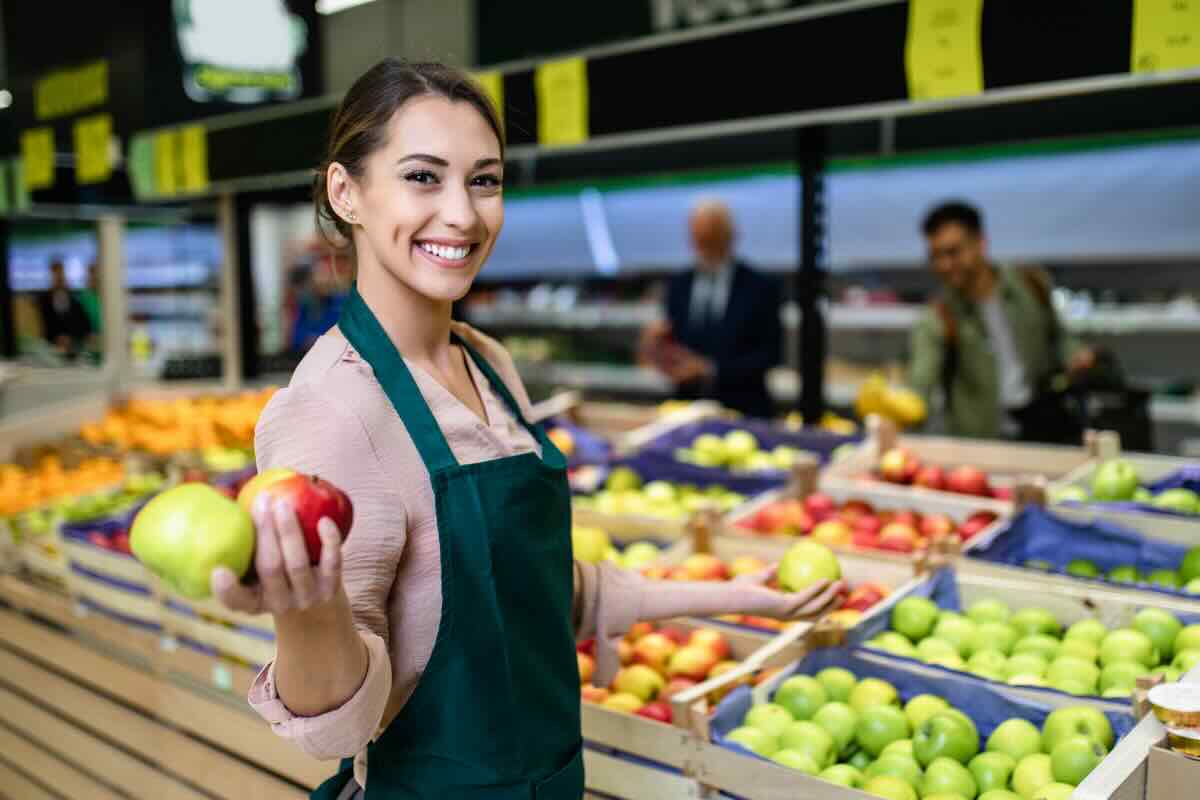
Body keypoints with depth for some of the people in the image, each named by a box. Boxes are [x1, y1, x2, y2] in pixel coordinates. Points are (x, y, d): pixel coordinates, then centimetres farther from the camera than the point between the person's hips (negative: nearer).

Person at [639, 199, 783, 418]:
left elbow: (770, 354, -7)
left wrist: (711, 370, -16)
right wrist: (657, 345, -12)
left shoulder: (760, 287, -3)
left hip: (743, 412, -2)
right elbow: (673, 347, 11)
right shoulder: (678, 286, 8)